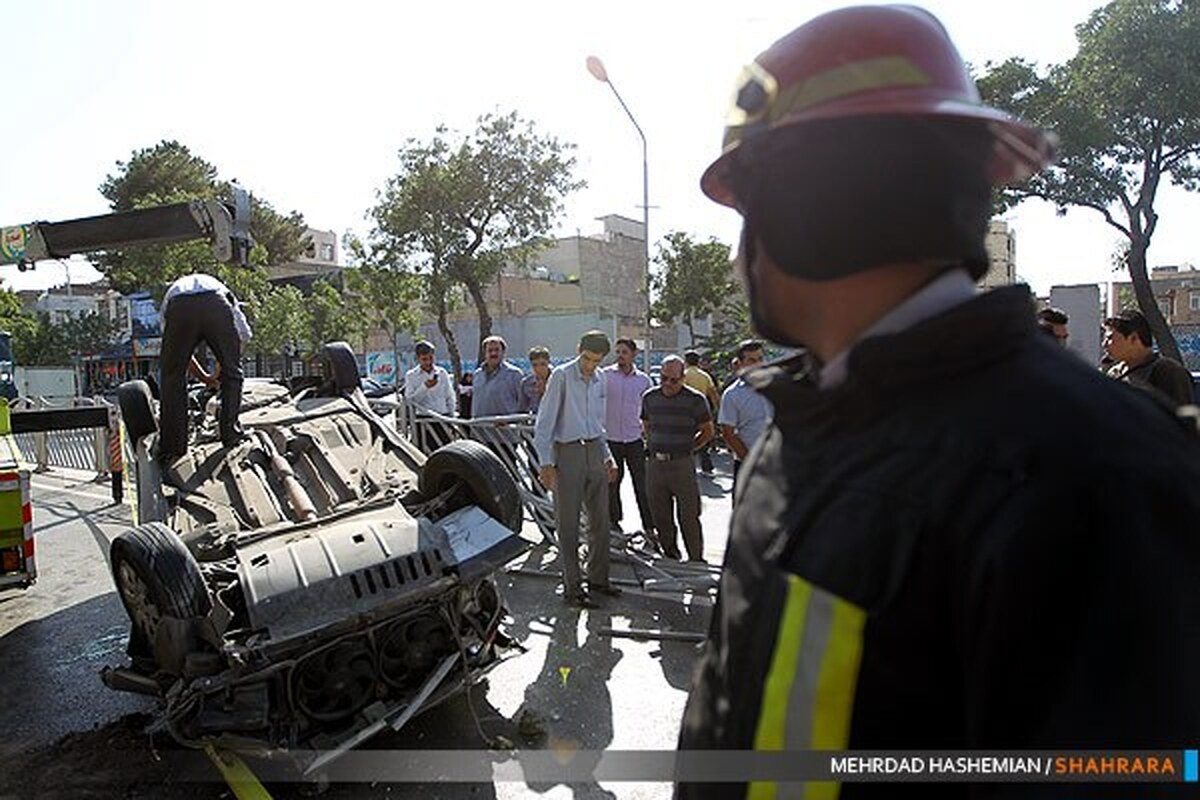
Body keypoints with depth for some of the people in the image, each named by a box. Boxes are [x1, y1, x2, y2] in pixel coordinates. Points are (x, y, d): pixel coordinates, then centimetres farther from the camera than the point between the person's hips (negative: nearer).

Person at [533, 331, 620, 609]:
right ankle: (572, 588, 9)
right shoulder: (561, 376, -8)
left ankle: (598, 578, 27)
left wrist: (607, 457, 18)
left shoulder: (598, 381, 12)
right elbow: (544, 421, -10)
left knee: (600, 520, 12)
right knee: (568, 524, 1)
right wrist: (545, 463, -15)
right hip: (567, 453, -6)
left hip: (594, 451, 7)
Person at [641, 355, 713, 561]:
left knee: (688, 517, -1)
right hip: (654, 464, 4)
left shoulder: (695, 400, -4)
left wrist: (688, 448, 1)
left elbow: (707, 432, 5)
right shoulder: (649, 397, 7)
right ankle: (670, 556, 26)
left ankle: (696, 559, 10)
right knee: (660, 517, 10)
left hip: (682, 464, -4)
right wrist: (654, 448, 11)